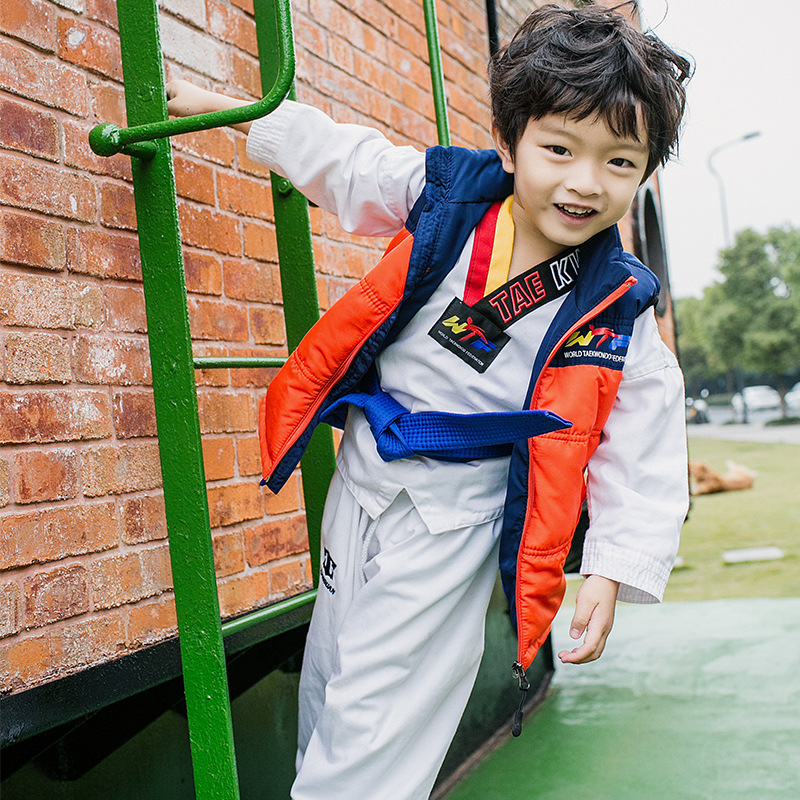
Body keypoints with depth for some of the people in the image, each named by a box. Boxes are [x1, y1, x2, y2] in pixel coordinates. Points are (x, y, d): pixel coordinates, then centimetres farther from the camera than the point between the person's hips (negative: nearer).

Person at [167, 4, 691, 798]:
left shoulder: (619, 313, -13)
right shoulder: (445, 192, -7)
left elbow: (643, 449, -7)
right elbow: (337, 157, 8)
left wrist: (612, 570, -14)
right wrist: (222, 106, 15)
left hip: (454, 516, -4)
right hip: (362, 474, 4)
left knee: (373, 736, -4)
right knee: (327, 690, 19)